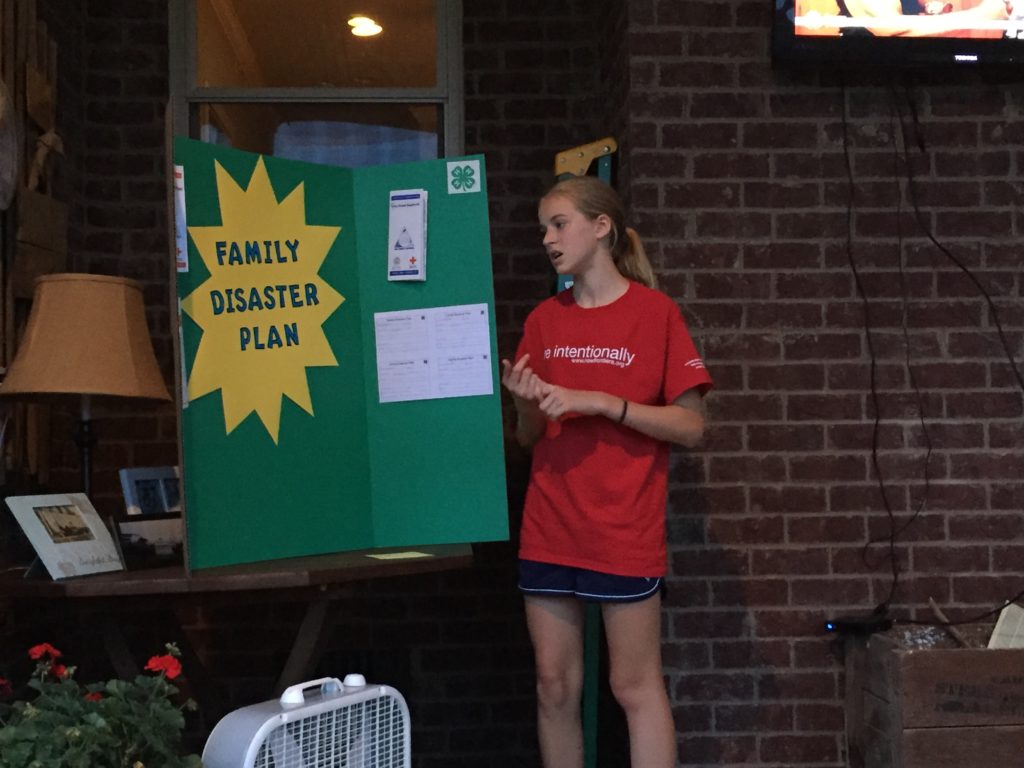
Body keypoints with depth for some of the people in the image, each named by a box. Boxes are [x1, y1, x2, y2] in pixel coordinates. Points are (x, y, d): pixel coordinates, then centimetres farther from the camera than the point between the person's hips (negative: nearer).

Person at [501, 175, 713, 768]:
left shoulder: (655, 312, -4)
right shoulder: (543, 321, 9)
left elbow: (691, 427, -7)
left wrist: (599, 401, -16)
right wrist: (526, 404, -8)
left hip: (625, 532, -4)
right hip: (548, 532, 5)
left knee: (636, 686, 2)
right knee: (555, 685, 9)